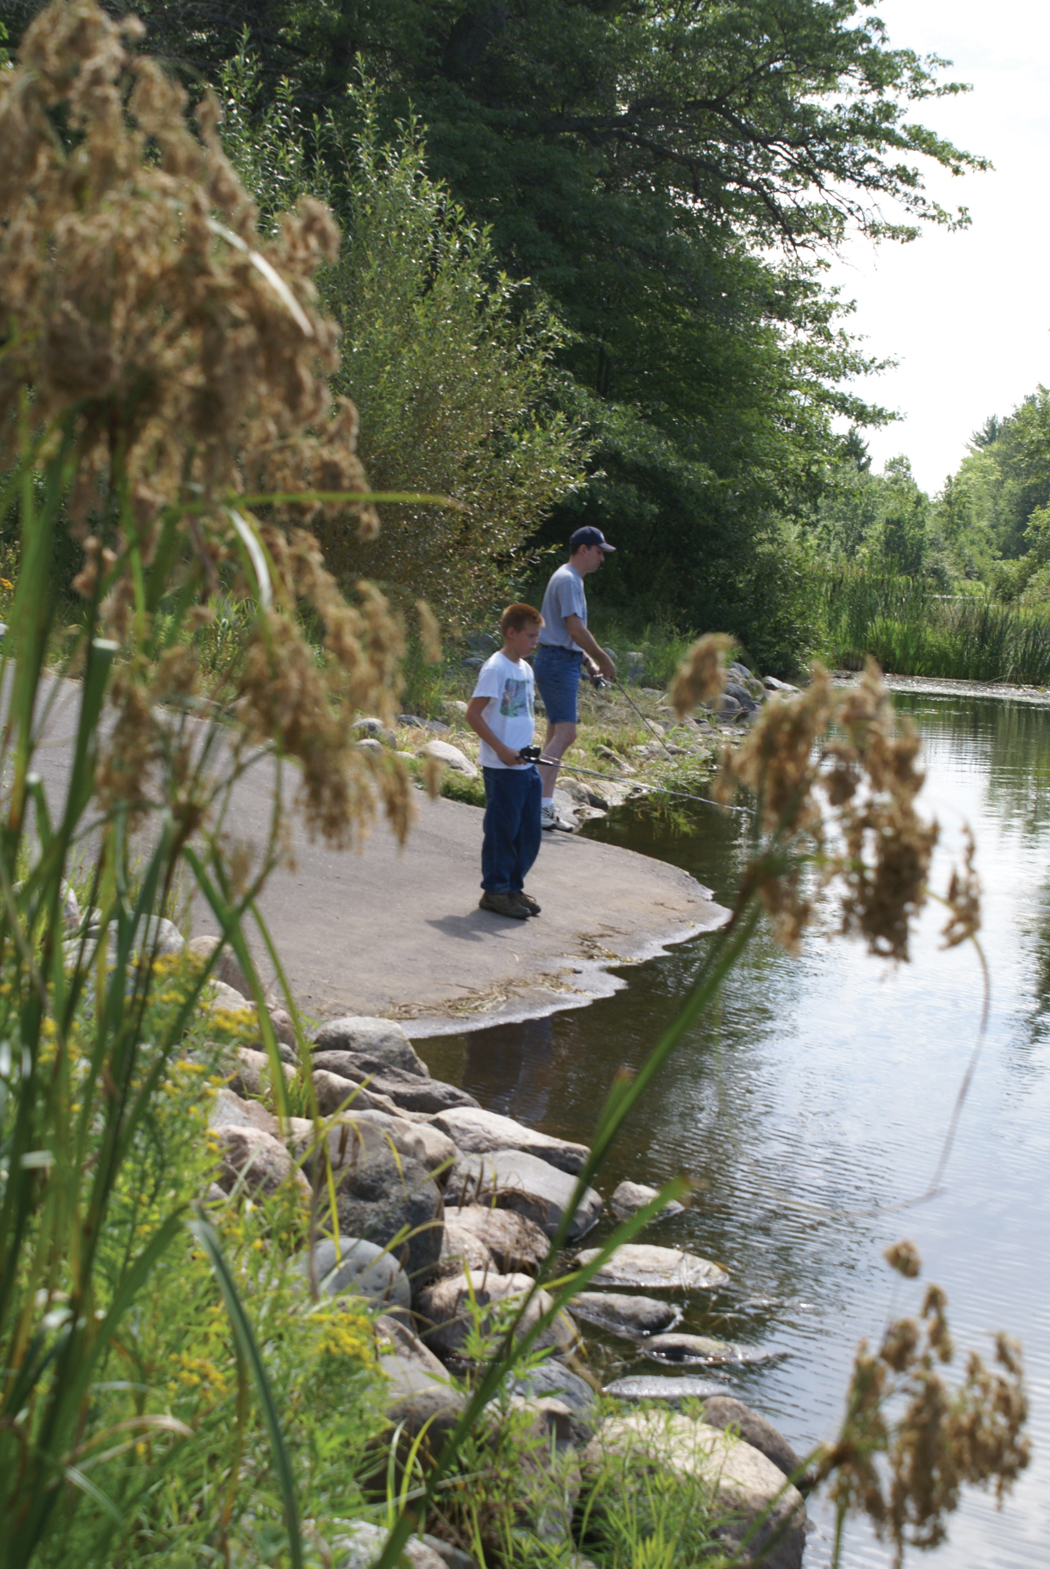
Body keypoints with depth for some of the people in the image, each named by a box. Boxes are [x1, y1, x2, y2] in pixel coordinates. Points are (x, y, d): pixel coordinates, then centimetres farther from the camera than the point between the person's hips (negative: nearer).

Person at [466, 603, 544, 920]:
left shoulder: (525, 668, 13)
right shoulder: (495, 668, -13)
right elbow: (473, 714, -16)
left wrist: (529, 747, 8)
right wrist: (501, 749, -19)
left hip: (526, 765, 8)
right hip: (501, 767, -8)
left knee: (529, 831, 11)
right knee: (502, 829, -2)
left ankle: (514, 886, 22)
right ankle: (495, 891, 9)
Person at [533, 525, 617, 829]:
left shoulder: (572, 579, 21)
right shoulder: (567, 579, -12)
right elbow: (575, 628, -18)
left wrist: (588, 661, 16)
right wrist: (602, 659, -9)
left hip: (565, 662, 11)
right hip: (557, 661, -11)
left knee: (557, 734, 9)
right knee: (565, 732, -17)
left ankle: (546, 807, 11)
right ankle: (537, 801, -21)